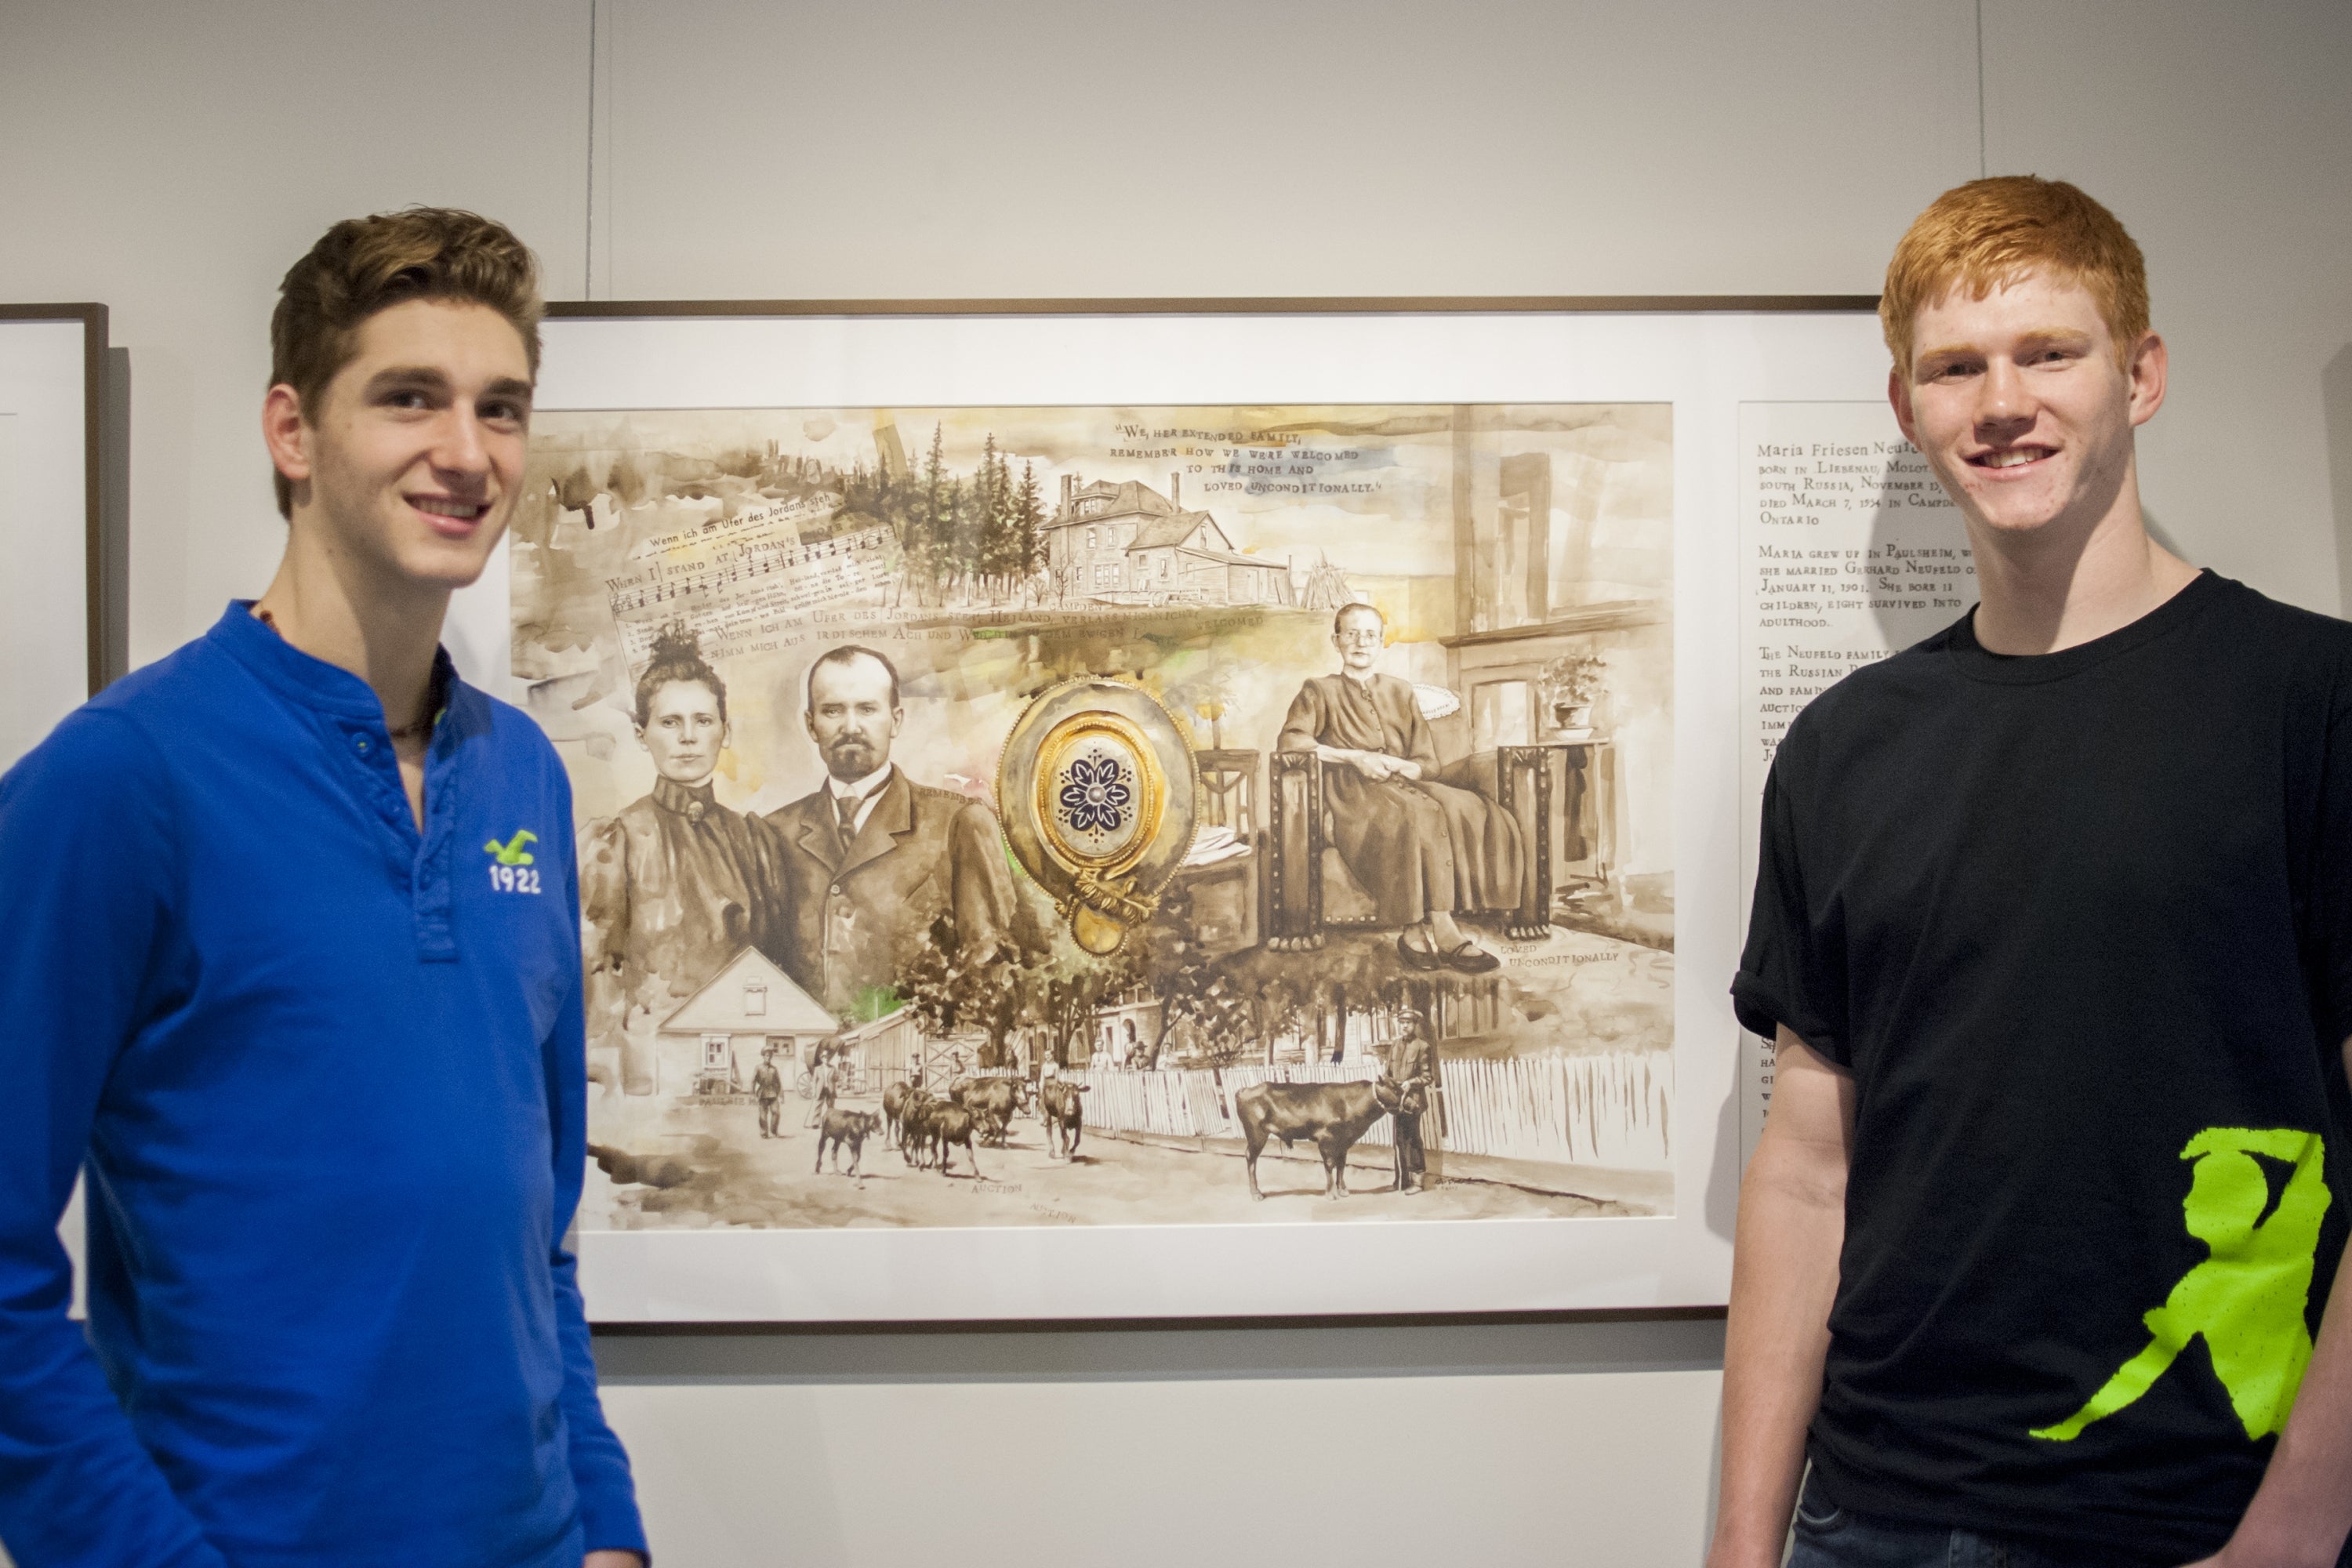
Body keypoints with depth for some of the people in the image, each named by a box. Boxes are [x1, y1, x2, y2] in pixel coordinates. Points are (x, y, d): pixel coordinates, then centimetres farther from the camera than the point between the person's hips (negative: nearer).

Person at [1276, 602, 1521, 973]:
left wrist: (1397, 766, -6)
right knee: (1420, 816, -37)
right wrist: (1354, 757, -11)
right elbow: (1289, 740, -4)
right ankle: (1445, 935, -40)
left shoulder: (1400, 692, 27)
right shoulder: (1320, 691, 17)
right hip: (1351, 795, -4)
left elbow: (1428, 763, 19)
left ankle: (1418, 931, -37)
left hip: (1404, 785, 4)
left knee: (1467, 813, -30)